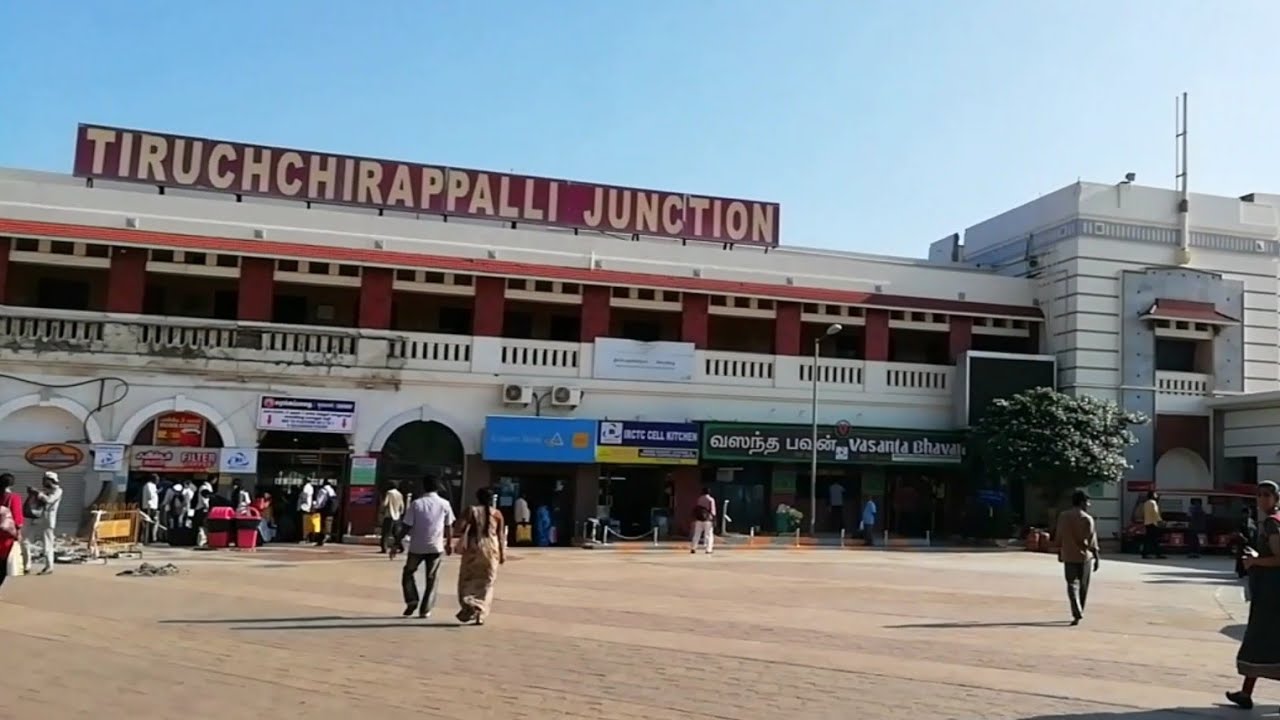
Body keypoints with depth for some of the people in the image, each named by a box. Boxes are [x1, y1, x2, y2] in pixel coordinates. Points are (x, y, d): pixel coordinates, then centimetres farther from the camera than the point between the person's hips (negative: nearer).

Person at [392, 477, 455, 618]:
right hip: (436, 547, 1)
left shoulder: (416, 504, -4)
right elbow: (449, 526, 6)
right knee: (431, 579, 10)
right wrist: (449, 543, 19)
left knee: (408, 572, 18)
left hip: (417, 546, -1)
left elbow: (406, 526, -6)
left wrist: (397, 543, 0)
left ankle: (412, 600, 3)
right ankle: (425, 610, 8)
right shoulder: (444, 504, 0)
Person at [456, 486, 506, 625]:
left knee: (467, 580, 10)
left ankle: (469, 605, -12)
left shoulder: (471, 510, -2)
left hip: (473, 548, -2)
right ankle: (481, 615, 3)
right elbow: (501, 535, 3)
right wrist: (502, 553, 8)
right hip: (491, 550, 2)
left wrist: (462, 542, 8)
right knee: (486, 583, 9)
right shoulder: (497, 513, 4)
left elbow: (461, 529, -10)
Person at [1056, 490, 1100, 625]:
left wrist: (1060, 553, 18)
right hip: (1085, 556, -2)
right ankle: (1079, 613, 23)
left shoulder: (1063, 516, 1)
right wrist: (1096, 557, -3)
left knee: (1072, 585, 3)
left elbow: (1059, 537, 7)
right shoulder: (1087, 519, -10)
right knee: (1083, 586, 14)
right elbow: (1092, 541, -10)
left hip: (1069, 556, 2)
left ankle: (1077, 614, -15)